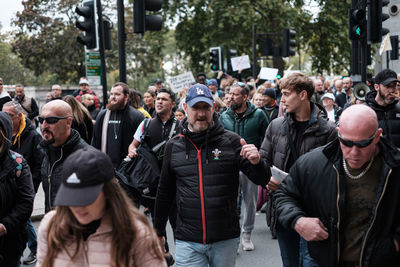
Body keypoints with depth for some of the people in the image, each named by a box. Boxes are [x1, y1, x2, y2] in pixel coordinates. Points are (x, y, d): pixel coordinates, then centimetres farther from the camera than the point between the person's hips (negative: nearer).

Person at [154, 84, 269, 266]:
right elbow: (165, 192, 16)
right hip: (187, 243, 1)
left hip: (226, 241, 0)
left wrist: (256, 163, -25)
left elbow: (262, 181, -3)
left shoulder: (231, 141, -2)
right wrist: (158, 230, 19)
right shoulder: (174, 146, 5)